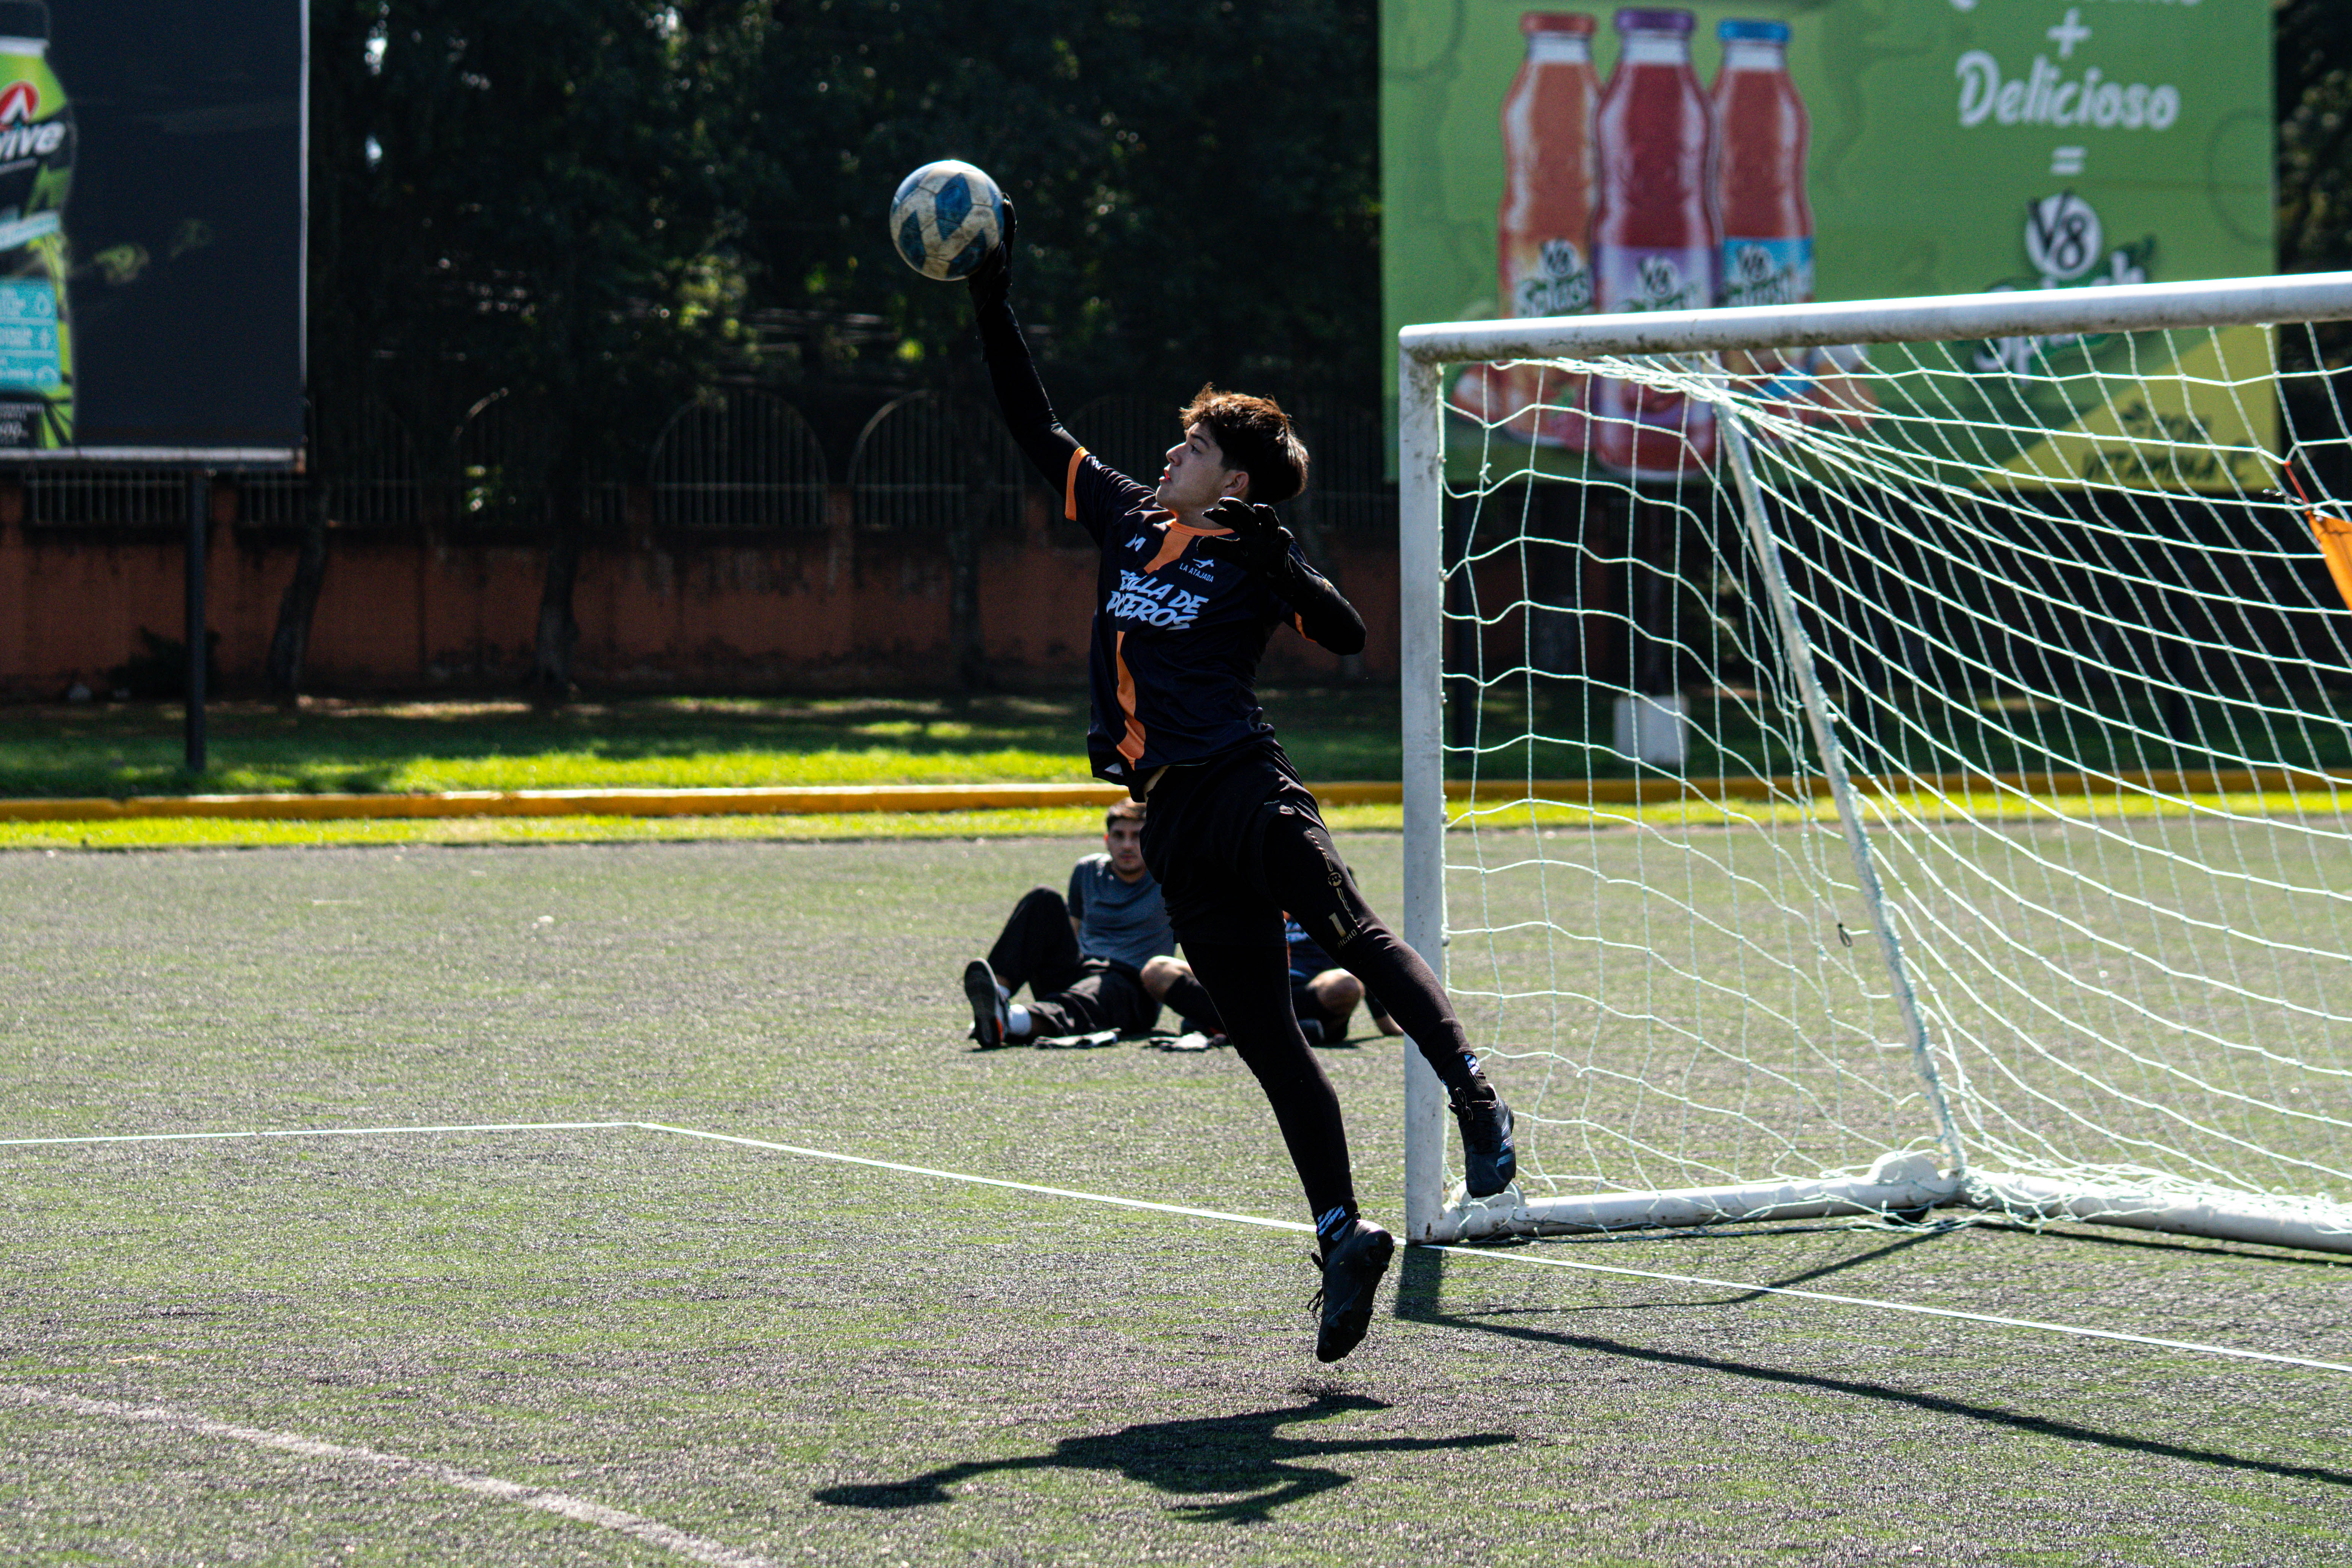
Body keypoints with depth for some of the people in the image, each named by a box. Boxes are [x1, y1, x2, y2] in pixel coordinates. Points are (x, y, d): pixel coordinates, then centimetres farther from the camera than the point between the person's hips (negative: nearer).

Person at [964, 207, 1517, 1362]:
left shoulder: (1253, 558, 4)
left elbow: (1345, 637, -8)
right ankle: (1343, 1237, 1)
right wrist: (993, 303, 21)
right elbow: (1032, 428, 25)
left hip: (1245, 784, -4)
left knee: (1353, 935, -28)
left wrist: (1278, 566, -22)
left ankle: (1474, 1097, -29)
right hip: (1173, 813, 5)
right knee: (1262, 1036, 1)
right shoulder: (1128, 520, 19)